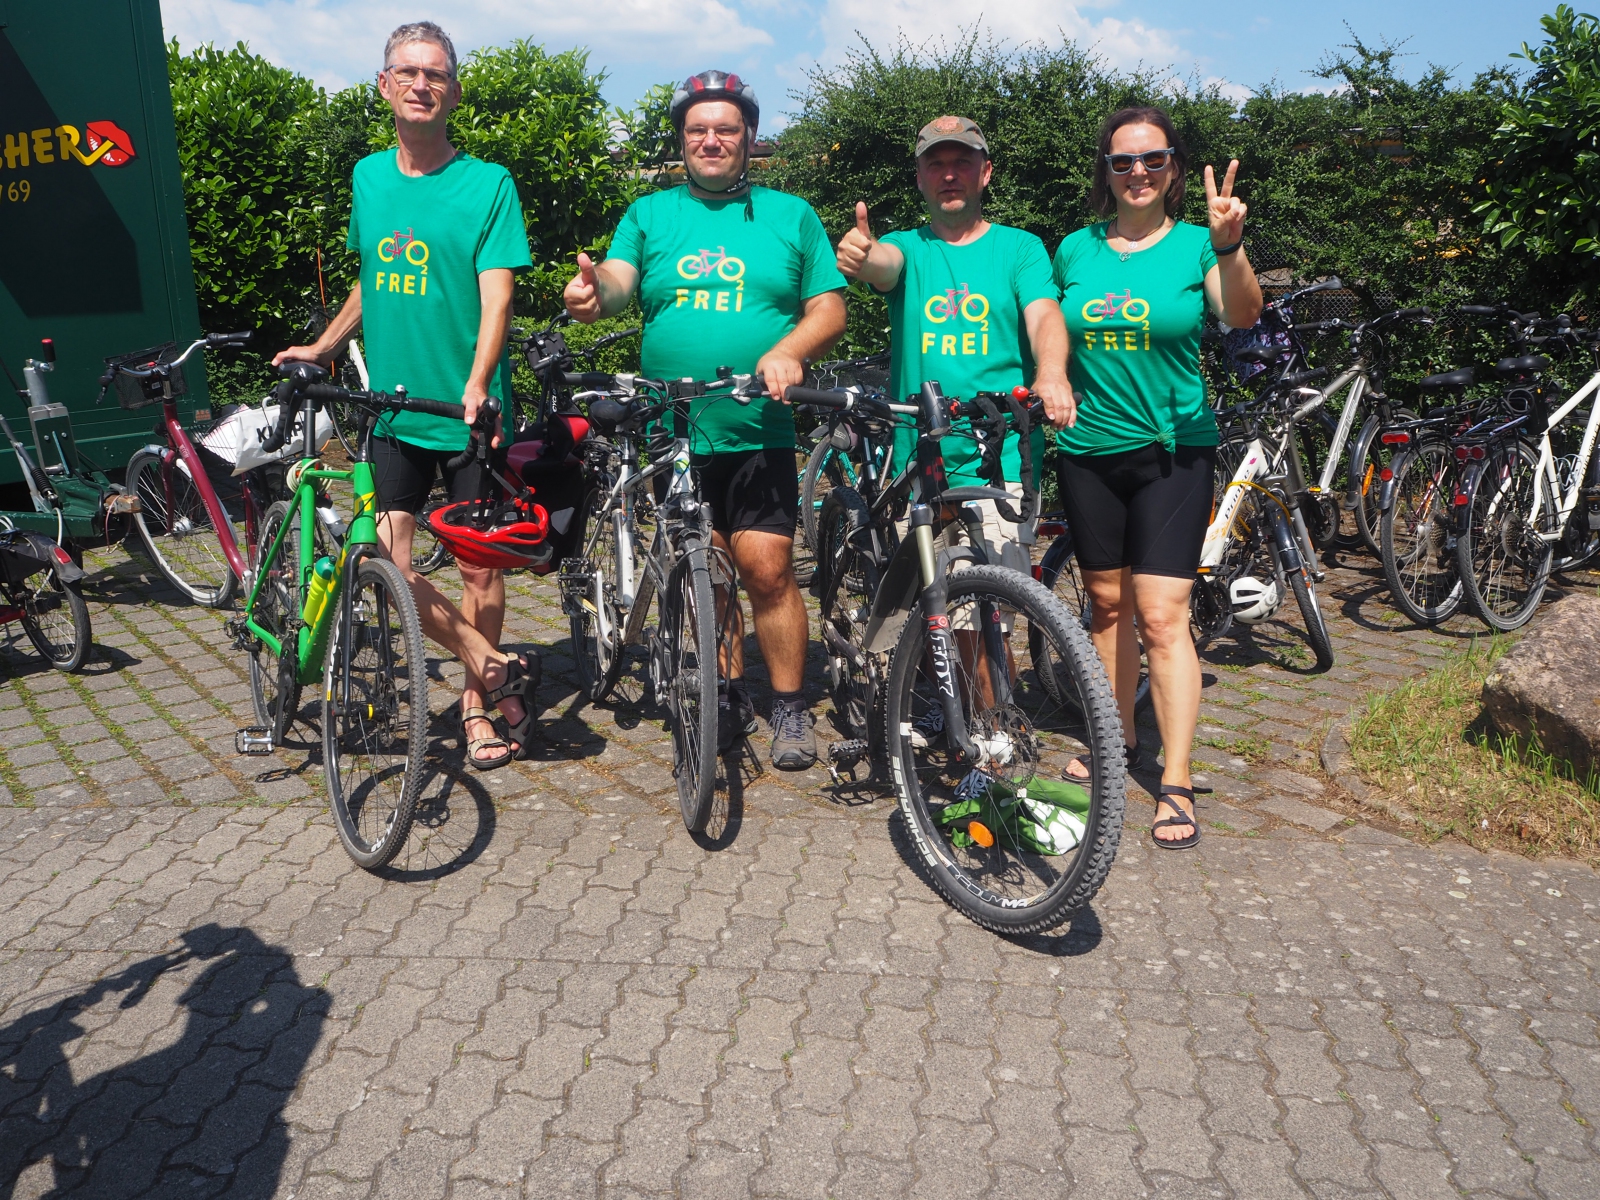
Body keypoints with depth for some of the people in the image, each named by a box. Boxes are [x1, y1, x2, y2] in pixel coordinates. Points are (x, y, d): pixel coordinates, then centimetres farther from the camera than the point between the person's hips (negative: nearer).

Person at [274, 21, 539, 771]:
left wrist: (476, 384, -28)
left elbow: (496, 295, -14)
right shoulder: (369, 176, 10)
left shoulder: (487, 183, -5)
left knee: (478, 567, 4)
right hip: (392, 407, 4)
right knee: (387, 567, -5)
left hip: (468, 412, -4)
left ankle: (478, 701, 23)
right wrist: (321, 348, 25)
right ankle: (497, 671, 6)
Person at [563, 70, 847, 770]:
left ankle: (790, 708, 9)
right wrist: (594, 291, -30)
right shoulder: (649, 214, 12)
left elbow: (830, 307, 5)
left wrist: (789, 350, -16)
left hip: (758, 432, -2)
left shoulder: (790, 214, 11)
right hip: (672, 431, 2)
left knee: (766, 567, -8)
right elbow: (619, 279, -6)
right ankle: (729, 698, 24)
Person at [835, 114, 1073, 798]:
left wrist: (1050, 373, -34)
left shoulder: (1019, 249, 7)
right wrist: (856, 255, -39)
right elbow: (881, 263, -13)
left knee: (983, 619, -7)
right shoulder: (908, 249, 11)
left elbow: (1044, 315, -11)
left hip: (998, 463, -3)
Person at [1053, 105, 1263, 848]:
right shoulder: (1076, 249, 7)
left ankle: (1176, 781, -1)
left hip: (1172, 450, -3)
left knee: (1162, 616, -9)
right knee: (1107, 602, 12)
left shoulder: (1195, 245, -2)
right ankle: (1118, 738, 30)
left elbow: (1242, 316, -20)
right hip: (1088, 448, 4)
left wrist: (1229, 246, -36)